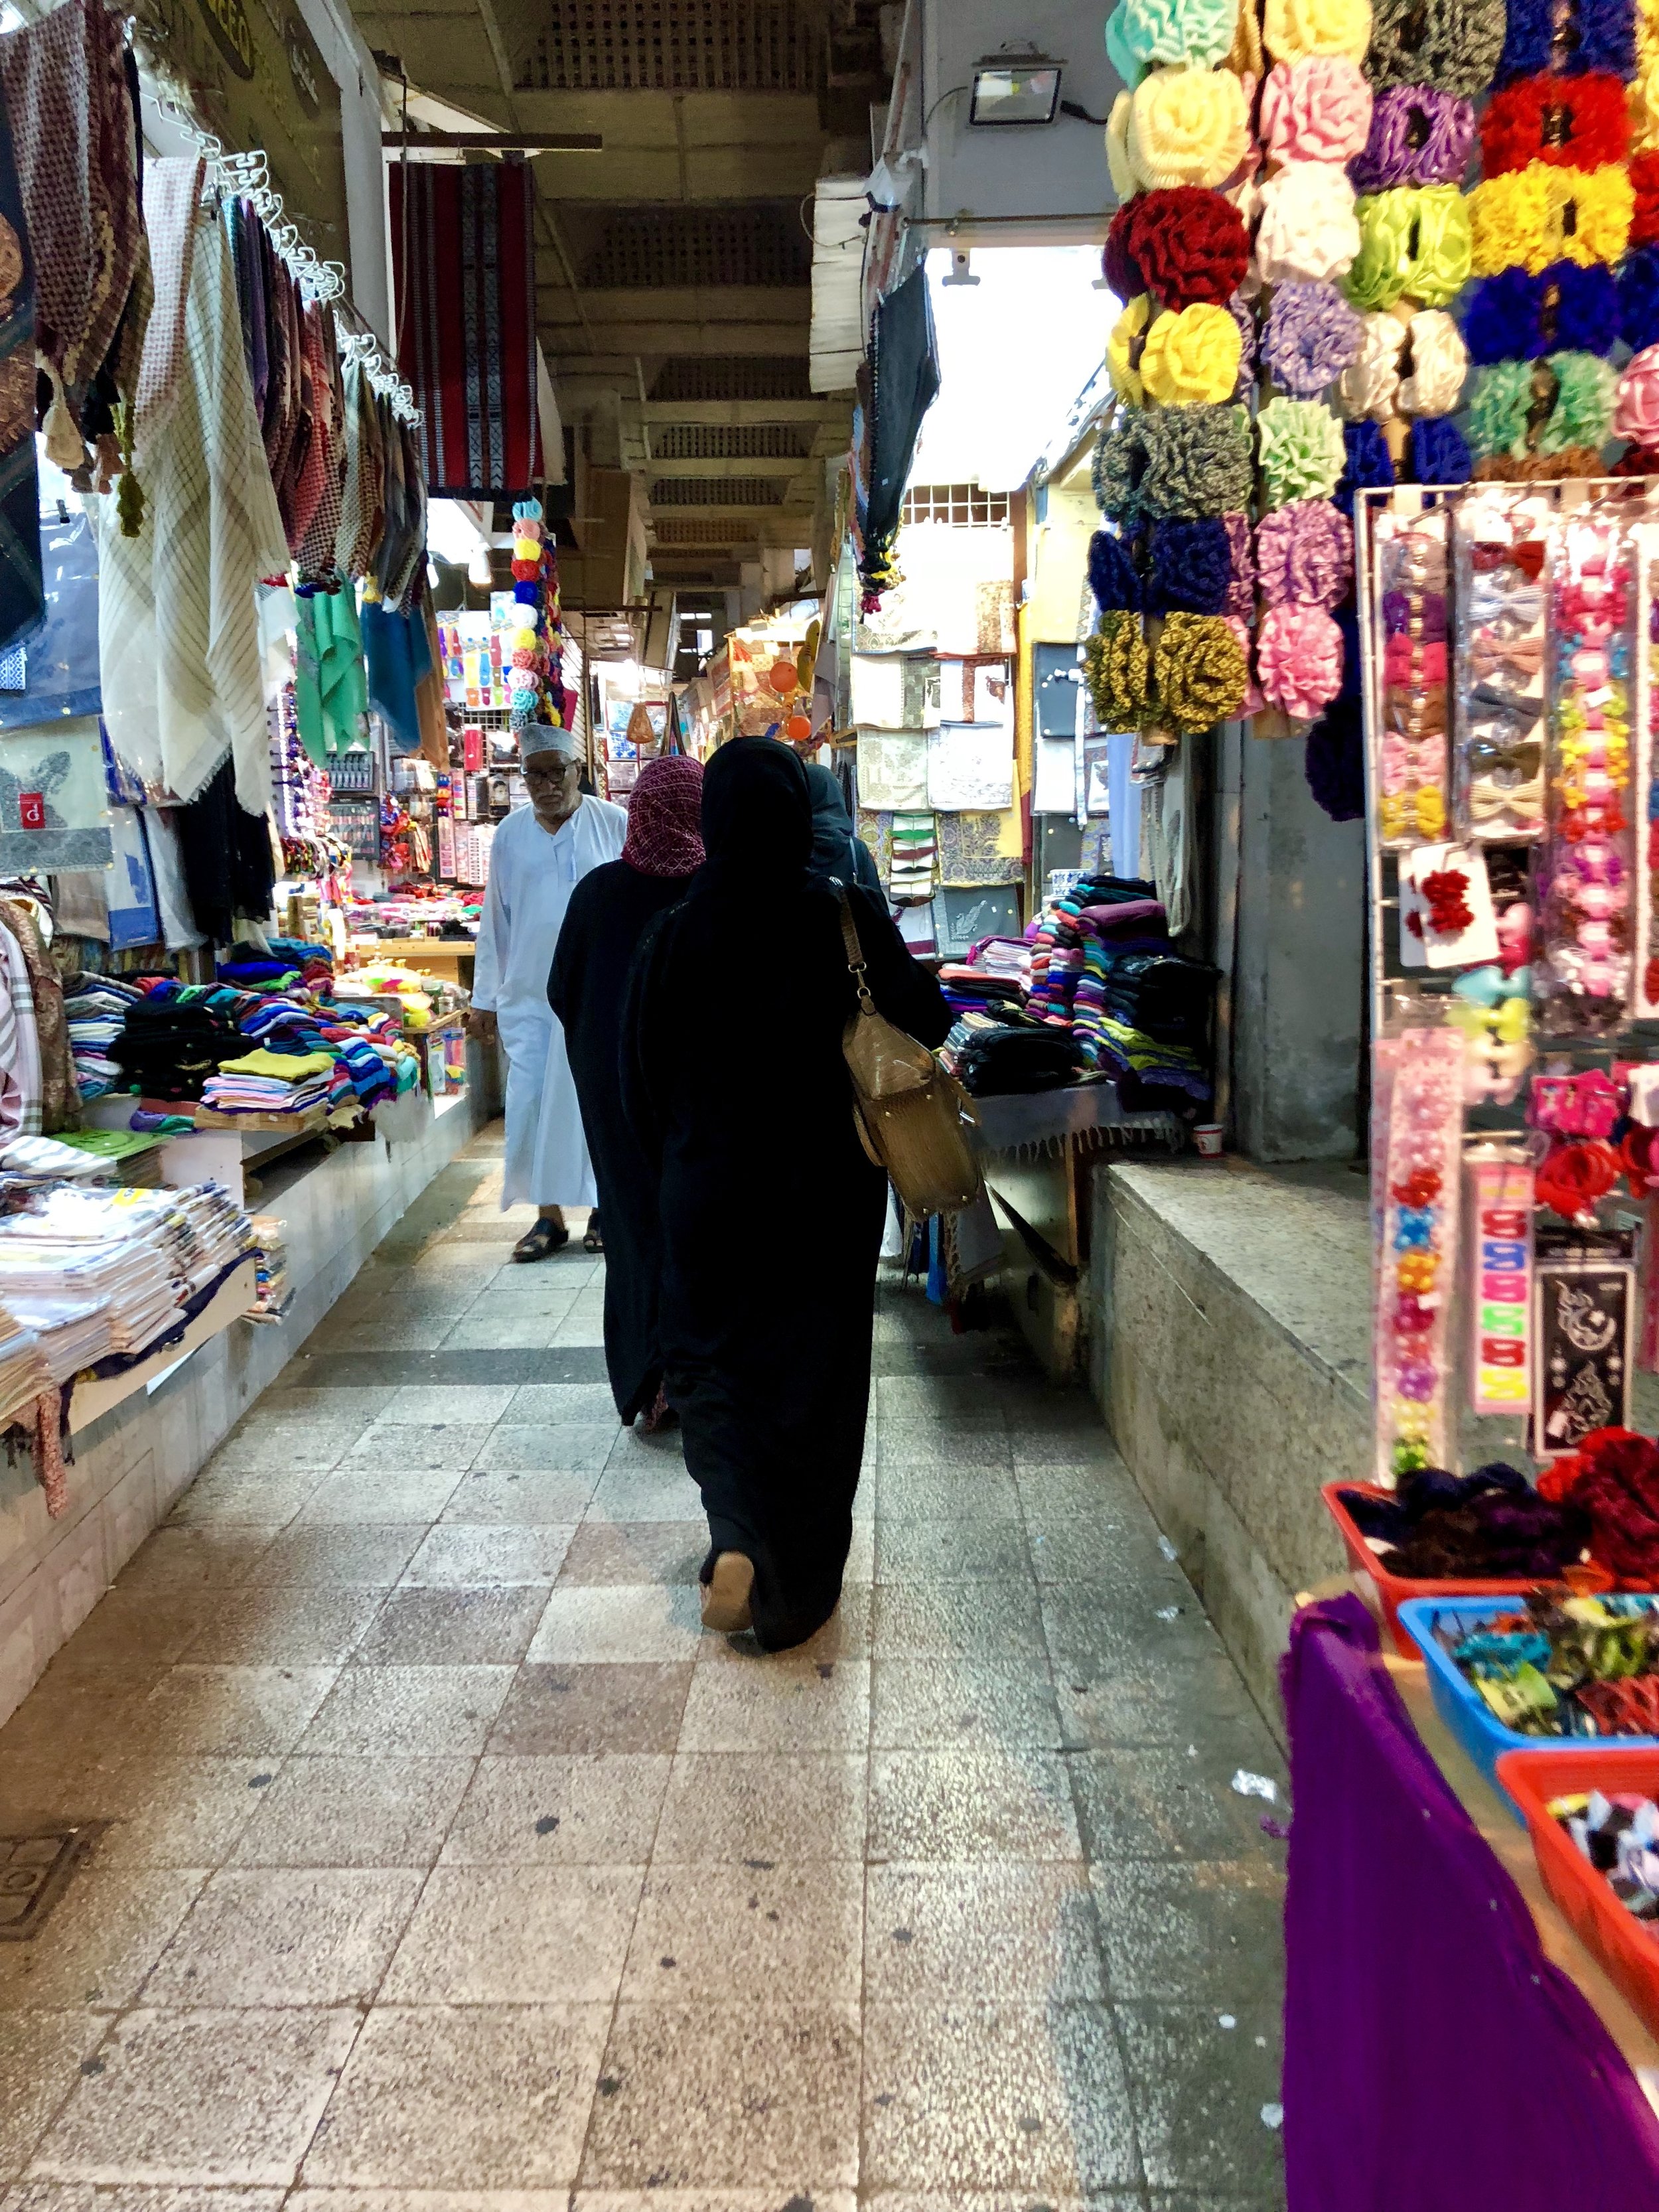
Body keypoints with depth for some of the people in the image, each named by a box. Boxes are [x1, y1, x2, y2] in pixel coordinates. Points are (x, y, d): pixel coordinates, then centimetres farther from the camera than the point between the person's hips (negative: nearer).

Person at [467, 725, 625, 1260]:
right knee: (530, 1105, 2)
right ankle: (548, 1215, 13)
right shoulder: (510, 834, 8)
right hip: (528, 996, 3)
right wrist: (485, 998, 11)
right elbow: (495, 921, 12)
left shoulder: (616, 826, -1)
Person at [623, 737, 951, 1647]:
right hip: (827, 1194, 0)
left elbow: (642, 1078, -2)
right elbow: (924, 1024, -11)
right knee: (815, 1376, 13)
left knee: (711, 1364, 17)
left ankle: (737, 1535, -6)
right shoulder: (849, 917, -12)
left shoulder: (674, 933, -8)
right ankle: (798, 1588, 22)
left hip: (711, 1190, 0)